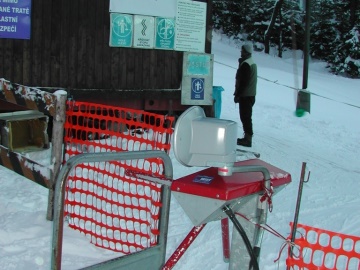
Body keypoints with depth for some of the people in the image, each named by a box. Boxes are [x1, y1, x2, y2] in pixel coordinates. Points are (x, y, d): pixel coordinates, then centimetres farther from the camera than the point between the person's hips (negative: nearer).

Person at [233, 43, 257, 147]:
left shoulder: (245, 64, -18)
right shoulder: (253, 63, 15)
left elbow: (243, 81, -21)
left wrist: (237, 95, -17)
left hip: (245, 96, -10)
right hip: (251, 95, 10)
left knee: (245, 117, -7)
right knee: (247, 117, 16)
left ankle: (248, 138, -5)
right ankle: (248, 137, 22)